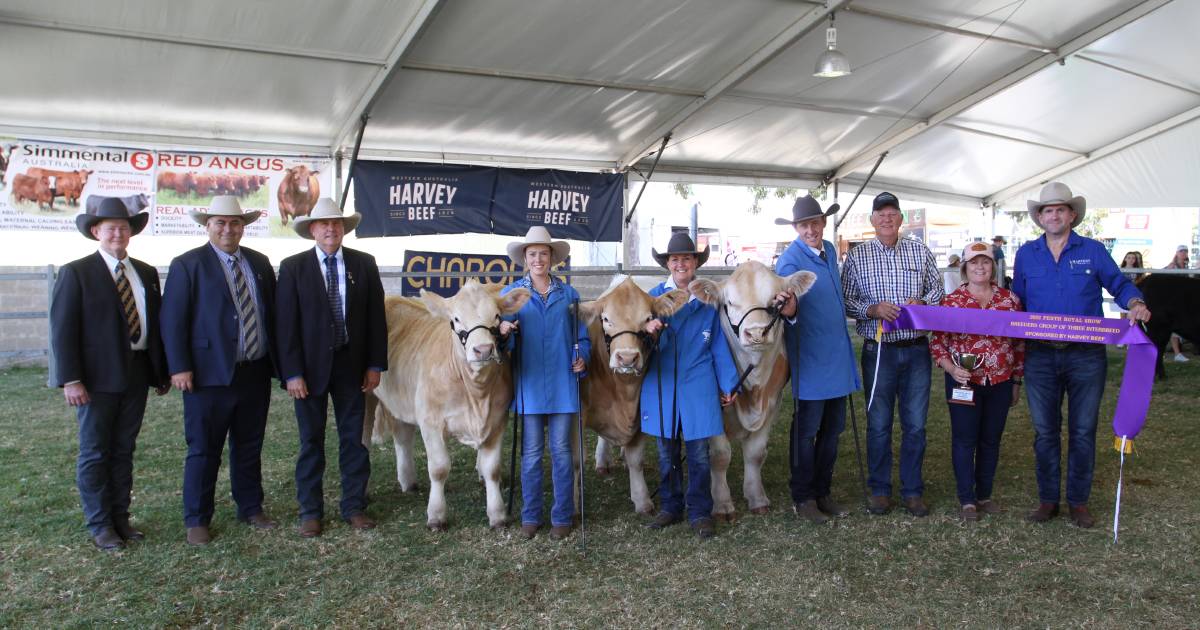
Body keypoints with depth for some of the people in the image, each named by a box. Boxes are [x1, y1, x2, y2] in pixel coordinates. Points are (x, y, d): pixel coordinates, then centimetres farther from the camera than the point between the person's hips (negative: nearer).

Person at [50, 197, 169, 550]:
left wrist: (162, 372, 10)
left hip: (136, 375, 5)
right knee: (94, 453, 5)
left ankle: (120, 518, 23)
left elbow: (156, 323, 13)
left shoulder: (146, 273, 10)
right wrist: (71, 379, -15)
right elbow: (62, 329, -9)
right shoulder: (75, 273, -5)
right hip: (97, 377, -5)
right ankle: (100, 526, 15)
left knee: (124, 451, 13)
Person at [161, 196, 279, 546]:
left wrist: (276, 361, 9)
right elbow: (172, 320, -8)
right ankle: (196, 520, 18)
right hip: (210, 373, -4)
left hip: (256, 373, 5)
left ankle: (250, 508, 28)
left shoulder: (260, 263, 10)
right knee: (203, 450, 5)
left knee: (250, 447, 15)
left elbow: (272, 313, 13)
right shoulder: (187, 265, -4)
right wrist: (180, 368, -14)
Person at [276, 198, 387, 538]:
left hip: (351, 365, 2)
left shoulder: (364, 264, 2)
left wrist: (375, 365, -2)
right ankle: (310, 511, 20)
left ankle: (354, 507, 21)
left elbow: (376, 316, 3)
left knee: (353, 439, 9)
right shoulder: (293, 267, -3)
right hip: (310, 366, -1)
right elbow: (285, 323, -6)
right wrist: (292, 373, -12)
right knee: (311, 441, 9)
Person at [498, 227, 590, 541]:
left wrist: (581, 357, -6)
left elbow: (581, 334, 12)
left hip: (563, 383, 0)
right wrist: (502, 329, -18)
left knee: (561, 450, 5)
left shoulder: (568, 294, 9)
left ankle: (562, 517, 15)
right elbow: (501, 324, 4)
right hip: (528, 383, 0)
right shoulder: (511, 292, 7)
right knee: (531, 451, 5)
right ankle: (530, 516, 17)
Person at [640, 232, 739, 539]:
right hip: (661, 386, 2)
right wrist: (647, 326, -21)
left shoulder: (708, 299, 4)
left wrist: (728, 383, 4)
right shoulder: (655, 296, 6)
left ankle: (700, 513, 13)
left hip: (698, 387, -1)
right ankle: (670, 507, 25)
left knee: (699, 453, 0)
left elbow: (719, 345, 6)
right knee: (667, 453, 10)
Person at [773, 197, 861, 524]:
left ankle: (823, 492, 27)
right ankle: (802, 498, 15)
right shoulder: (790, 259, -14)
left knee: (833, 427, 14)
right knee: (807, 431, 2)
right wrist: (789, 310, -49)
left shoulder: (830, 251, 10)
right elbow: (789, 302, -25)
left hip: (838, 357, 8)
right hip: (809, 359, -8)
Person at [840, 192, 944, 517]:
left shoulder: (920, 251, 7)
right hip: (878, 351, -1)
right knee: (879, 423, 6)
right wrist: (872, 310, -16)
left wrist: (921, 302, -9)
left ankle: (913, 490, 21)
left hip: (916, 349, 2)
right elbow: (845, 301, 1)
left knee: (915, 423, 7)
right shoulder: (857, 256, 1)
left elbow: (937, 288, 12)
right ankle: (879, 490, 20)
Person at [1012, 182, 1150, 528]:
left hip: (1086, 356, -1)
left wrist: (1135, 303, -13)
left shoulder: (1093, 250, 2)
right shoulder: (1026, 254, 8)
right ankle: (1047, 499, 21)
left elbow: (1119, 284, 7)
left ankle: (1079, 501, 20)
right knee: (1044, 431, 9)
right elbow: (1018, 301, 14)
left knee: (1083, 431, 6)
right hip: (1041, 356, 2)